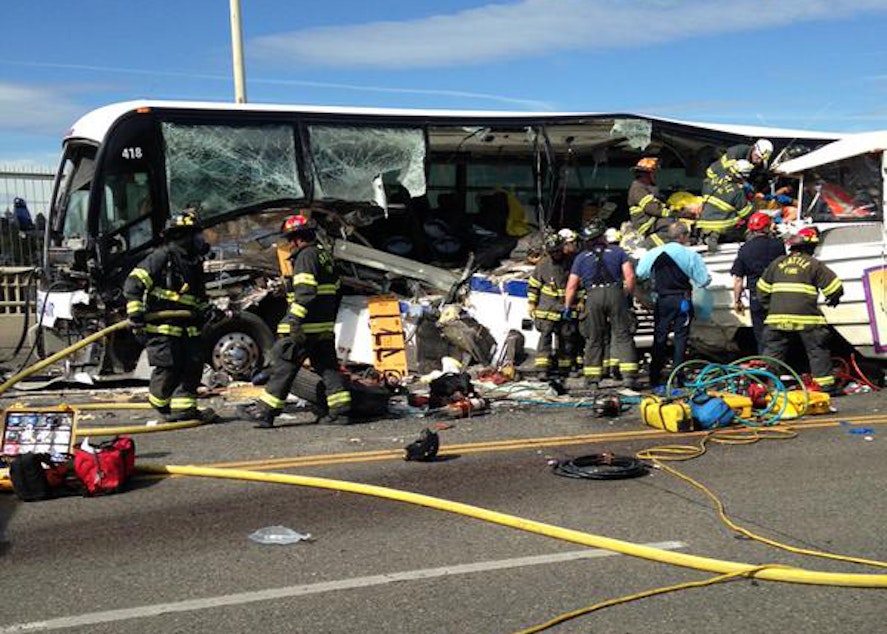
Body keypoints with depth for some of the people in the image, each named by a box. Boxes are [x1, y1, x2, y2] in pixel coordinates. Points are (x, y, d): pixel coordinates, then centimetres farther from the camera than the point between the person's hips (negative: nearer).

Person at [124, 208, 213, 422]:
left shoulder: (194, 263, 16)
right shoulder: (162, 256, -9)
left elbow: (199, 297, 30)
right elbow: (133, 283, -14)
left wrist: (210, 311, 14)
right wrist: (136, 315, -19)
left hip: (188, 327, 8)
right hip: (162, 326, -8)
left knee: (194, 364, 2)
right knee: (169, 368, -9)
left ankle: (183, 407, 12)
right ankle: (159, 403, 17)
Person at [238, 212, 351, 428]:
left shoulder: (306, 256, -10)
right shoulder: (325, 256, 18)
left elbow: (305, 291, -21)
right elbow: (336, 291, 24)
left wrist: (295, 319, -25)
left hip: (306, 327, -9)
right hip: (325, 326, 9)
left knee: (284, 366, -4)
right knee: (328, 367, 9)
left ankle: (265, 411, 0)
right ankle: (339, 411, 6)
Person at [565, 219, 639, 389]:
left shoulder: (581, 258, 15)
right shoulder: (617, 252, 14)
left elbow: (571, 287, 11)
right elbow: (630, 276, 2)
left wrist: (567, 308, 21)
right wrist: (627, 294, 15)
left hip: (593, 296, 1)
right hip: (615, 292, -1)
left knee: (594, 339, 9)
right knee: (622, 336, 1)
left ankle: (592, 378, 8)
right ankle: (629, 376, -7)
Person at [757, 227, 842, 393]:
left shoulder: (777, 263, 14)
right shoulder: (814, 264, 2)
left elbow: (762, 288, 19)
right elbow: (834, 285, 2)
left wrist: (769, 307, 30)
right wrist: (833, 299, 23)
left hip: (777, 317, 3)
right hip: (807, 317, -3)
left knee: (772, 349, 10)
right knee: (818, 350, 6)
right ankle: (825, 384, 6)